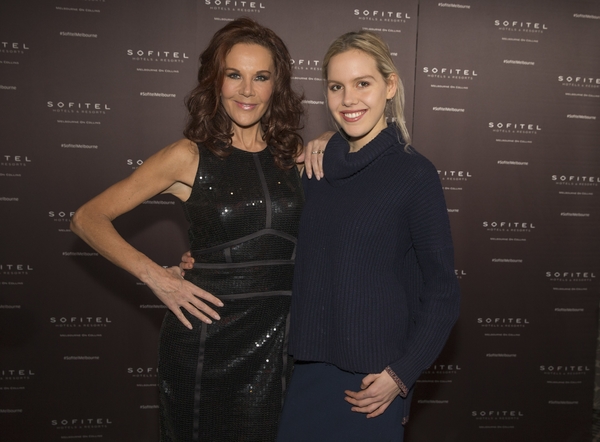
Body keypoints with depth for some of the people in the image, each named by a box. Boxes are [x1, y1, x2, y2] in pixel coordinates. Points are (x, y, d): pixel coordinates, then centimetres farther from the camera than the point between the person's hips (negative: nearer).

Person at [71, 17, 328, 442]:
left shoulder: (297, 154, 4)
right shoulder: (189, 157, -5)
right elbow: (88, 218, -2)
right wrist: (155, 276, -12)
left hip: (278, 336, 3)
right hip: (207, 335, -2)